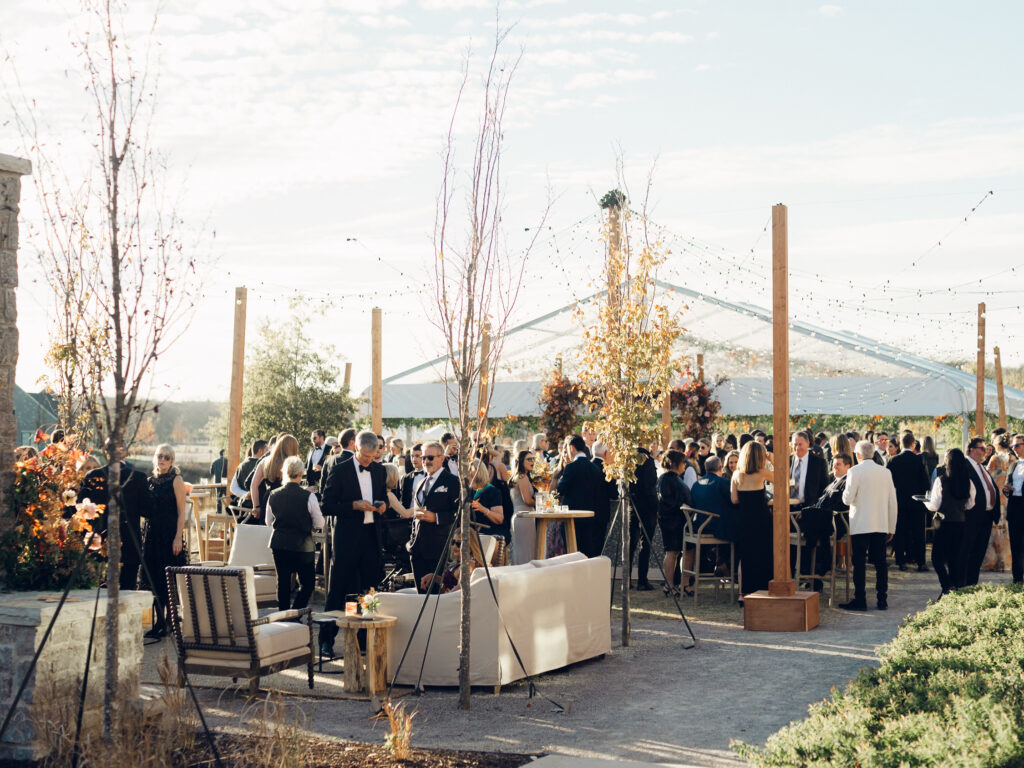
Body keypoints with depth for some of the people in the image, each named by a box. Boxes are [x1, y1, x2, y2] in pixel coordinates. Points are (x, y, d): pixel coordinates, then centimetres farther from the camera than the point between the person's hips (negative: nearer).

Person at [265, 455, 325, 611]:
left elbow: (269, 521, 10)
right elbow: (319, 523, -6)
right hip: (302, 545, -4)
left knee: (283, 581, 13)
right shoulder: (308, 497, -15)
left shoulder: (273, 495, -3)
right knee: (307, 582, 7)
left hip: (279, 544, 4)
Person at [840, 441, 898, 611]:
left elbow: (847, 499, -10)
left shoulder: (855, 472, -9)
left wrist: (845, 491, 12)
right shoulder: (886, 472, 6)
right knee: (880, 562, 9)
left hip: (860, 525, -5)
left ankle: (860, 600, 0)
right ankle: (882, 600, 11)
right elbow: (892, 502, 8)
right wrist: (891, 528, 14)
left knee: (859, 563, 0)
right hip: (881, 525, 5)